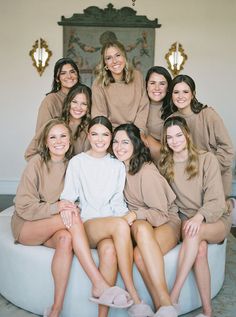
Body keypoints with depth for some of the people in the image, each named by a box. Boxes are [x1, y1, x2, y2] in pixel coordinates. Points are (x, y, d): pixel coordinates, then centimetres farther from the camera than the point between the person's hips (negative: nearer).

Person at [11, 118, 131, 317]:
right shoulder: (37, 163, -9)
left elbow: (76, 201, 3)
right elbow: (23, 206, -11)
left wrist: (70, 208, -22)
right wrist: (56, 208, -26)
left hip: (53, 229, 3)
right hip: (27, 226, -3)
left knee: (66, 239, -34)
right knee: (73, 218, -32)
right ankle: (99, 284, -34)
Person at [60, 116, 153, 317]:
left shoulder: (118, 166, 17)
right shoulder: (77, 162, 9)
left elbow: (118, 201, 11)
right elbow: (68, 195, 1)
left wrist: (126, 215, -10)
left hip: (112, 227, 3)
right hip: (87, 224, -2)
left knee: (110, 248, -34)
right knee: (120, 224, -34)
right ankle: (135, 299, -29)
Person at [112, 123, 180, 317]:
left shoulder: (147, 172, -16)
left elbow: (161, 214, -14)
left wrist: (136, 215, -28)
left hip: (166, 222, -5)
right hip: (137, 222, 5)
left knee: (140, 255, -38)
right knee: (141, 227, -35)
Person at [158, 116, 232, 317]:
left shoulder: (207, 159, -5)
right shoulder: (165, 165, 6)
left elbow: (216, 201, -11)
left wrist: (199, 217, -30)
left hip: (215, 220, -2)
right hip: (186, 219, 2)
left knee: (195, 231, -36)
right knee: (200, 249, -32)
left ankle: (173, 298, -34)